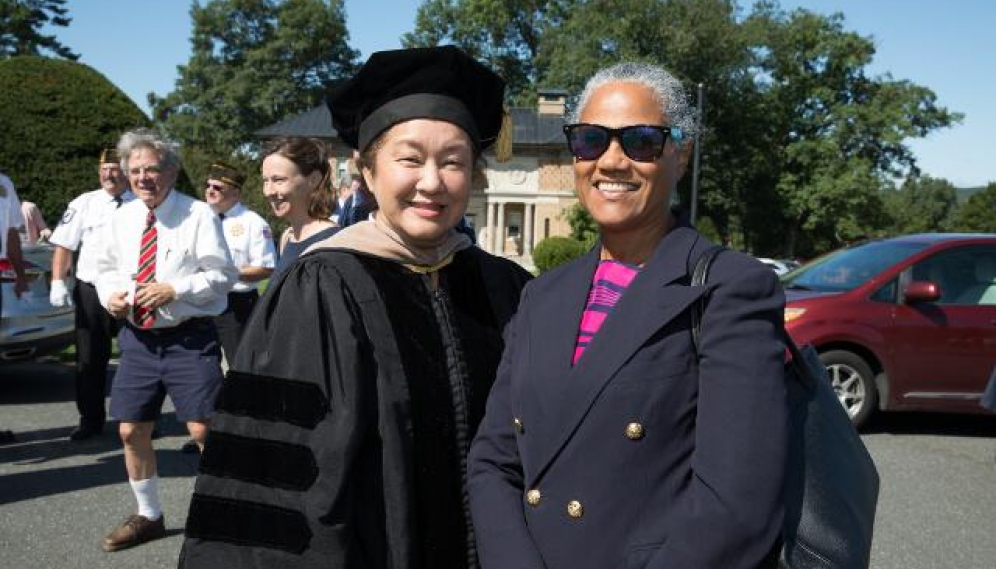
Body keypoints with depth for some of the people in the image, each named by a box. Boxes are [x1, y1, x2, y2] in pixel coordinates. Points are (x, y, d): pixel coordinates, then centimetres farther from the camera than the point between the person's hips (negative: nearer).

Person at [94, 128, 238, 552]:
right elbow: (106, 269, 19)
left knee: (203, 430, -6)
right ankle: (148, 516, 32)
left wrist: (174, 290, -19)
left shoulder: (199, 215, -8)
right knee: (131, 431, 11)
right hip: (137, 338, 6)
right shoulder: (121, 218, 8)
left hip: (189, 339, -5)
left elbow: (223, 275, -9)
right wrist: (110, 294, -3)